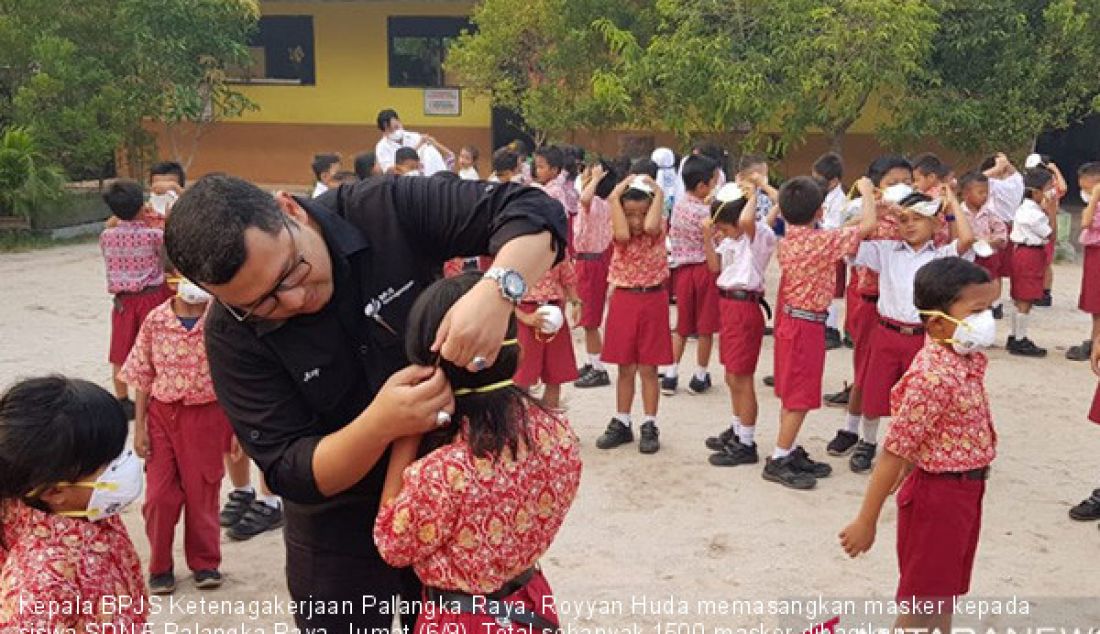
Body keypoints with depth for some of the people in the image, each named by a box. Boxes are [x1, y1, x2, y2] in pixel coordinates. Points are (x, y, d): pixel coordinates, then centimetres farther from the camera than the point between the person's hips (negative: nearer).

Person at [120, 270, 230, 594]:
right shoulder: (155, 320, -5)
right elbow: (143, 377, 2)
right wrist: (139, 427, 1)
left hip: (206, 415, -1)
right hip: (162, 413, 2)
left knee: (202, 493, 10)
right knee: (159, 495, 6)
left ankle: (205, 562, 29)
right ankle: (160, 567, 25)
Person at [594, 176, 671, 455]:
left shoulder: (659, 227, -4)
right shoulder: (619, 231, -1)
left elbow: (649, 226, -28)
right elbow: (624, 234, -25)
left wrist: (659, 194, -17)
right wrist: (615, 196, -19)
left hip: (653, 299, -1)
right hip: (624, 299, 2)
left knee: (648, 368, 4)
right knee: (625, 368, 10)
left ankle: (649, 426, 13)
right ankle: (621, 423, 21)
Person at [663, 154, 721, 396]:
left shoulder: (678, 206, 4)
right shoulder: (706, 212, -17)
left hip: (682, 270, 6)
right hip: (706, 270, -6)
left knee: (682, 326, 15)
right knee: (705, 327, 7)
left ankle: (670, 375, 15)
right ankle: (700, 378, 16)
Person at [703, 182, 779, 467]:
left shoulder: (760, 235, -16)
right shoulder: (731, 239, 9)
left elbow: (745, 221, -38)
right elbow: (715, 266, 16)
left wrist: (752, 196, -20)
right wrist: (708, 237, 3)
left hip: (745, 307, -9)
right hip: (729, 305, 9)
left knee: (741, 378, -3)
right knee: (732, 377, 18)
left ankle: (747, 445, 6)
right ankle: (737, 431, 34)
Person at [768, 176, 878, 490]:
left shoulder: (787, 241, 3)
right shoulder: (823, 241, -19)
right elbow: (868, 225, -16)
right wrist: (866, 191, 0)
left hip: (789, 319, 8)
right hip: (807, 325, -8)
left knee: (792, 394, 16)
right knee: (800, 397, -1)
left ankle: (789, 452, 25)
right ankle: (778, 461, 4)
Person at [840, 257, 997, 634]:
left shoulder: (968, 360, 0)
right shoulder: (934, 376, -27)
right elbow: (894, 451, -24)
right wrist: (866, 522, -20)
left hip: (965, 491, 8)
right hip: (937, 494, -8)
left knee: (944, 593, 23)